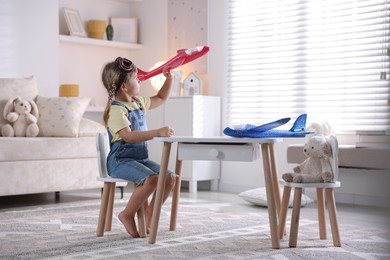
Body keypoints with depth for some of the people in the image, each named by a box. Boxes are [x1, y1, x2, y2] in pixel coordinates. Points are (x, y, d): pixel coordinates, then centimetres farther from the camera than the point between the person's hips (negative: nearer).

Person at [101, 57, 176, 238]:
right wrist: (157, 132, -37)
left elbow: (160, 99, 31)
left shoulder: (139, 102, 12)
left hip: (140, 158, 9)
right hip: (120, 161, -9)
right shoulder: (116, 110, -16)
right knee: (151, 179, -30)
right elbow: (128, 136, -31)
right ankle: (127, 215, -10)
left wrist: (169, 78, 20)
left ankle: (150, 212, 8)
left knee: (169, 177, -9)